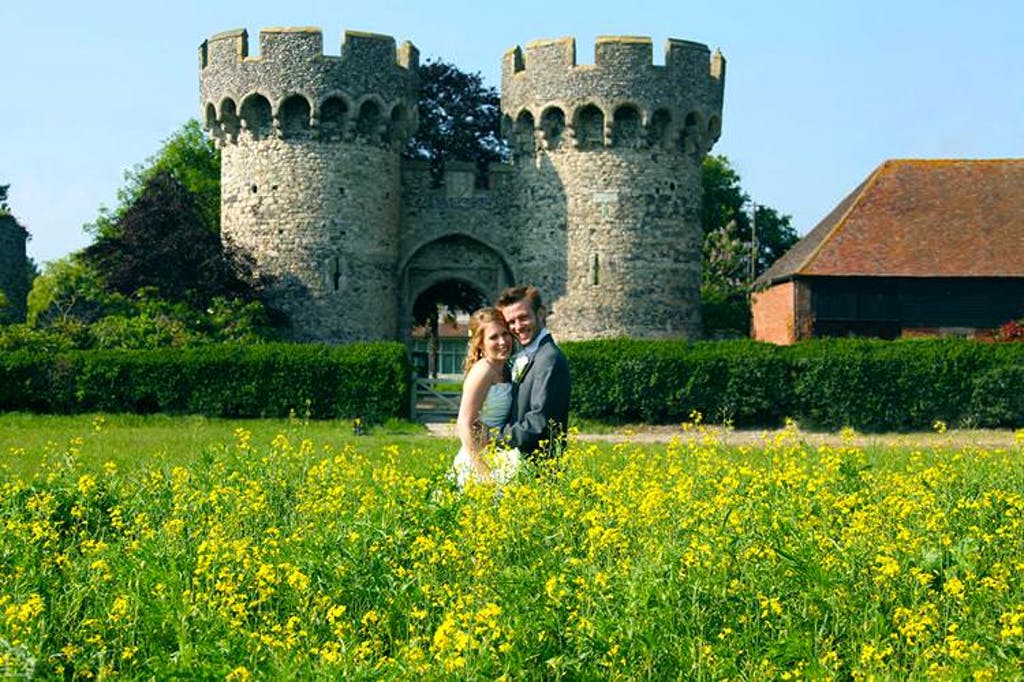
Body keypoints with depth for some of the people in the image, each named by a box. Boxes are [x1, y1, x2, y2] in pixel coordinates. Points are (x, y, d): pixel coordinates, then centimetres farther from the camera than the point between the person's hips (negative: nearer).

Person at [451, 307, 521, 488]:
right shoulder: (483, 371, -12)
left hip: (498, 458, 8)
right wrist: (481, 470, -20)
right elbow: (464, 424, -17)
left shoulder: (503, 370, 14)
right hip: (479, 460, -8)